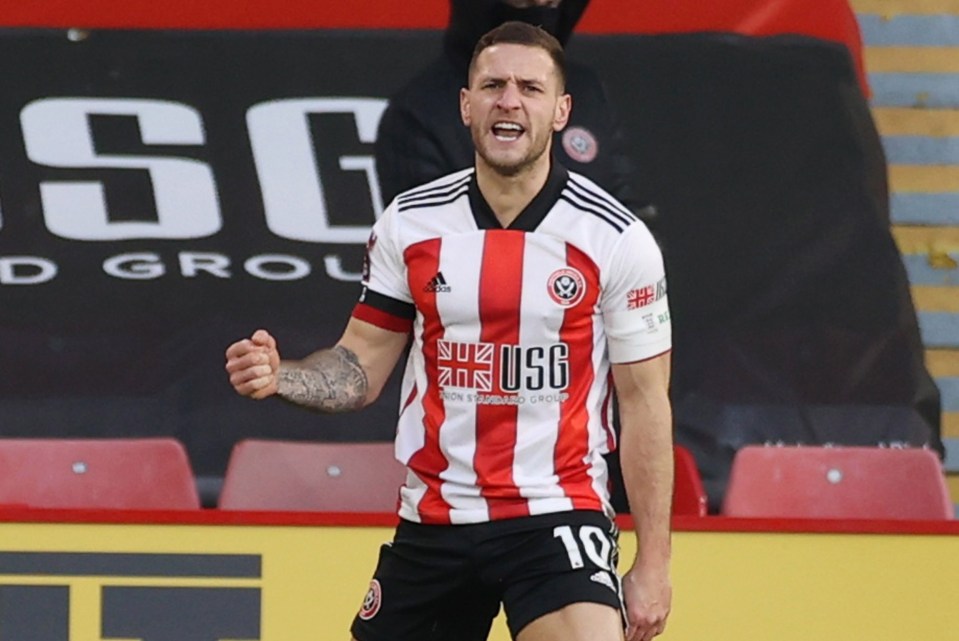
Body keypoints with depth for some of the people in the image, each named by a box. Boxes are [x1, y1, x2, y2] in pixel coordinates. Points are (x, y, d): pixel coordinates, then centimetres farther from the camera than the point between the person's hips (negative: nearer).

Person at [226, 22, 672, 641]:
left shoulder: (617, 238, -6)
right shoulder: (410, 223, 2)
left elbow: (645, 403, -2)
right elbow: (362, 367, 9)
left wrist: (653, 562, -4)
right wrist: (279, 376, -13)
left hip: (558, 515, -3)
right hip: (433, 521, 4)